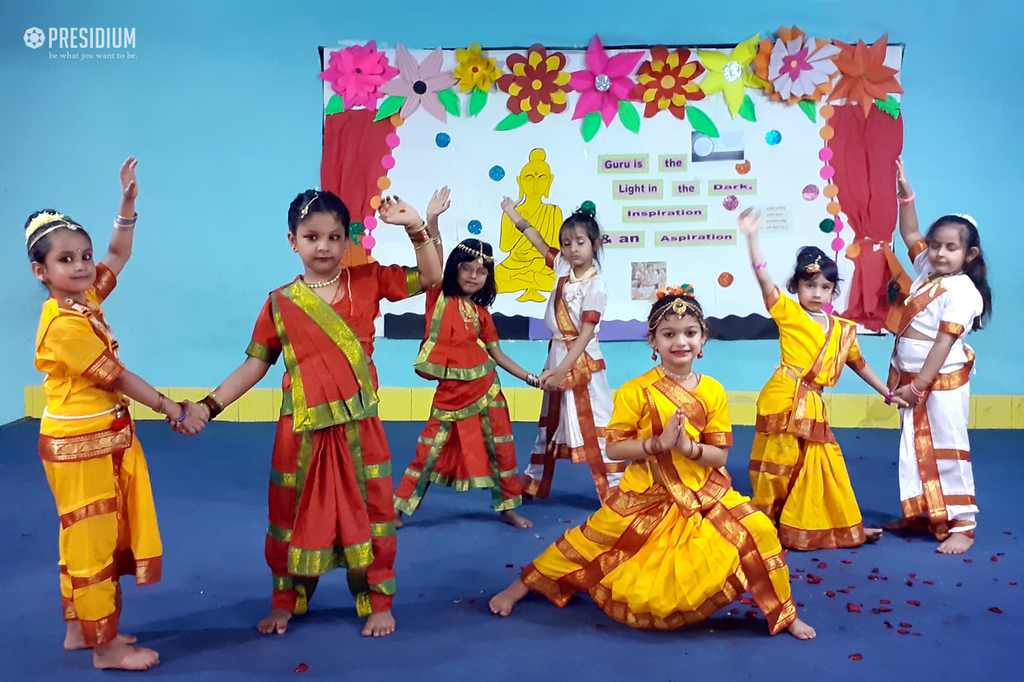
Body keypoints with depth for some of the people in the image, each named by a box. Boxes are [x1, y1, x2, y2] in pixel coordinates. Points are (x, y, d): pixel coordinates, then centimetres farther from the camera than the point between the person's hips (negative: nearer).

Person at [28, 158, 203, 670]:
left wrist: (127, 204, 3)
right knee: (92, 546, 2)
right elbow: (117, 378, -19)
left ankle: (79, 629, 34)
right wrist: (172, 409, -11)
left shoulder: (85, 300, 2)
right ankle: (106, 648, 14)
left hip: (106, 440, 9)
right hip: (79, 445, -9)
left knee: (86, 542, 19)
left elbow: (118, 256, 14)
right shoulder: (64, 324, -22)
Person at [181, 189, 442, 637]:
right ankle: (286, 602, 34)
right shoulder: (280, 303, 1)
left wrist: (415, 227, -14)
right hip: (301, 431, 1)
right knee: (295, 517, 14)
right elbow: (254, 365, 4)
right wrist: (209, 406, -4)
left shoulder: (368, 281, 0)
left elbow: (430, 278, -1)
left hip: (358, 427, 0)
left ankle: (378, 603, 27)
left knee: (366, 514, 10)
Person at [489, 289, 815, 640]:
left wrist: (688, 446, -23)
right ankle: (520, 587, 23)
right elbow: (614, 448, -12)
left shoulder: (713, 391, -5)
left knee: (759, 531, -12)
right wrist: (658, 443, -25)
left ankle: (784, 614, 12)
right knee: (591, 541, 3)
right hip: (646, 495, -2)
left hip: (706, 494, 2)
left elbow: (719, 456, -4)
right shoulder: (636, 391, -13)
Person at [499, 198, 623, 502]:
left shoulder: (596, 286, -17)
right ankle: (533, 483, 30)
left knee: (595, 424, -5)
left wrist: (562, 369, -26)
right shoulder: (563, 266, 2)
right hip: (556, 354, 7)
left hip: (583, 359, -7)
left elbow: (585, 333, -20)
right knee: (549, 422, 17)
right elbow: (540, 243, 18)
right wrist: (514, 215, 21)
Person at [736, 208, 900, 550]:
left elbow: (859, 364, 24)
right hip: (783, 399, -5)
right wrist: (751, 237, -24)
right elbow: (764, 279, -15)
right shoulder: (788, 312, -3)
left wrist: (887, 392, 25)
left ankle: (844, 528, 28)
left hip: (813, 406, 5)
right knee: (779, 465, 2)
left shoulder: (842, 329, 12)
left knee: (820, 465, 15)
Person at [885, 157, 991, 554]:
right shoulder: (927, 269, 7)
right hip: (912, 378, 8)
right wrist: (905, 191, 11)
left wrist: (920, 384, -21)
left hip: (942, 381, -8)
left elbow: (944, 341, -19)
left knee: (947, 451, -3)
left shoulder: (962, 290, -15)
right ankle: (920, 513, 24)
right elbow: (909, 234, 19)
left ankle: (961, 525, 5)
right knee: (915, 448, 13)